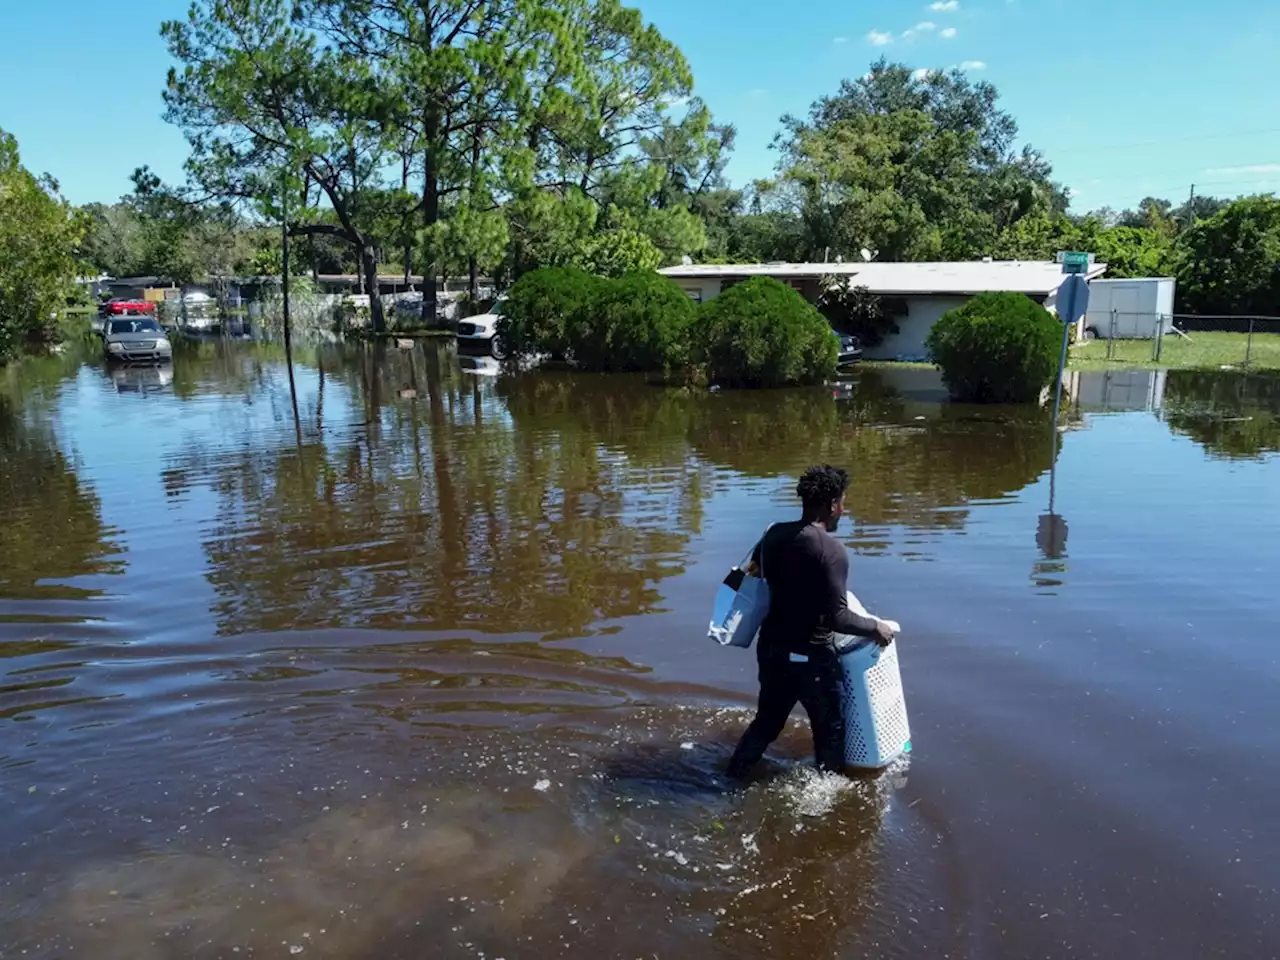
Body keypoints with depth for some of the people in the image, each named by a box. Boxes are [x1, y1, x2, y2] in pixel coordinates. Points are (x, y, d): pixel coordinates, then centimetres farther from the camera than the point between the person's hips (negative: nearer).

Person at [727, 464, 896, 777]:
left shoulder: (774, 534, -1)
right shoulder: (831, 550, -22)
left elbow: (757, 569, 19)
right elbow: (837, 618, -24)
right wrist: (875, 628, -8)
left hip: (771, 648, 7)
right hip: (810, 656, -6)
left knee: (767, 721, 24)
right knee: (830, 729, 16)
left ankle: (732, 779, 30)